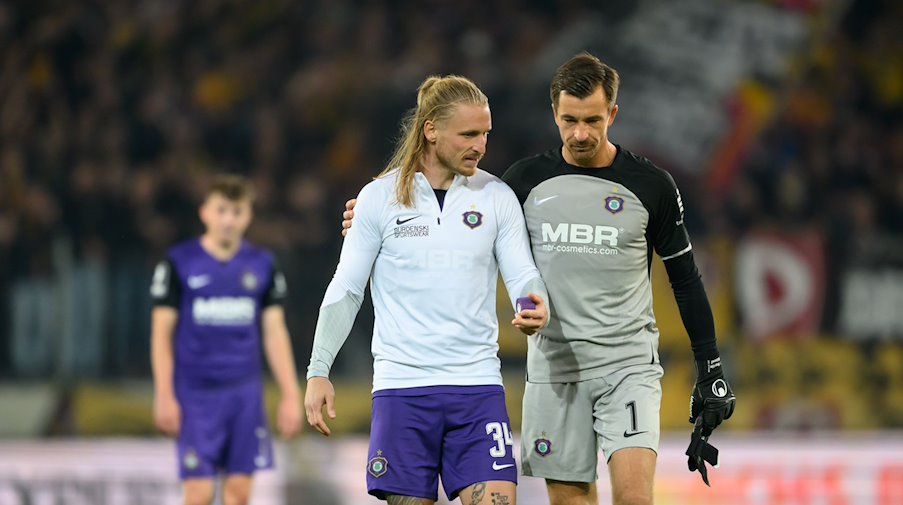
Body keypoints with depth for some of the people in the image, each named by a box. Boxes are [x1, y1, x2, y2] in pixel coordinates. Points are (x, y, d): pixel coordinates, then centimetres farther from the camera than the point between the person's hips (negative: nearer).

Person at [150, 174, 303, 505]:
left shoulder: (262, 265, 7)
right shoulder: (179, 263, -2)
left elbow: (275, 331, 9)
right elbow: (162, 332, -1)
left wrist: (291, 395, 4)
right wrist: (165, 396, -7)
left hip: (245, 393, 3)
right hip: (196, 394, -3)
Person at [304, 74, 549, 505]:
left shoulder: (498, 198, 5)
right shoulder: (380, 197, 1)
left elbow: (523, 275, 4)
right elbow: (345, 289, 5)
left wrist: (535, 307, -21)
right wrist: (318, 372, 0)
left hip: (478, 384, 1)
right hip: (402, 386, -1)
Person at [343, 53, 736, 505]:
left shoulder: (651, 185, -1)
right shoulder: (527, 180, 3)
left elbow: (685, 278, 8)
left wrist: (710, 369, 6)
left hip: (629, 365, -2)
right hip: (554, 363, 2)